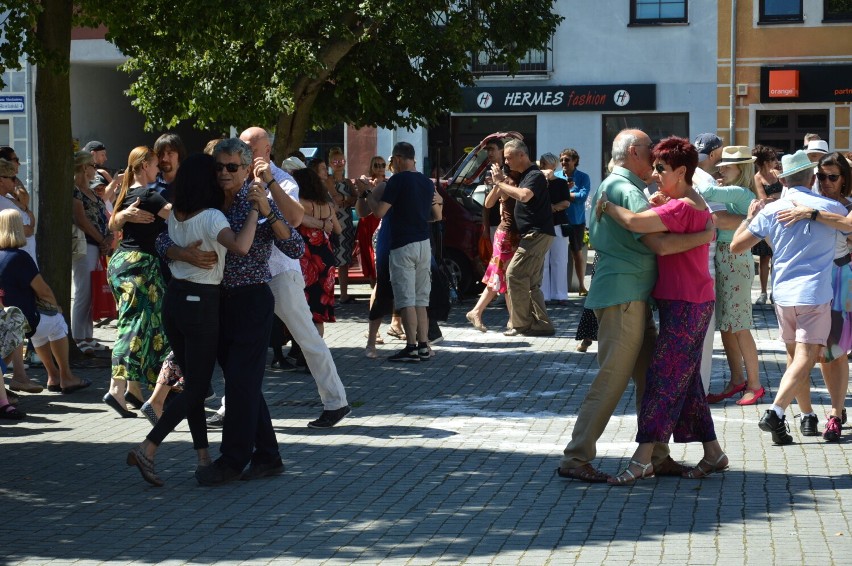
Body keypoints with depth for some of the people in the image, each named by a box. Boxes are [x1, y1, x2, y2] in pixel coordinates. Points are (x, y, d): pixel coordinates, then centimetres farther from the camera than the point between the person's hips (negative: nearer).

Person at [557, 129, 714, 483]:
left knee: (650, 377, 12)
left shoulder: (609, 187, 18)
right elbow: (659, 244, -23)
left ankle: (656, 456, 17)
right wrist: (704, 236, -11)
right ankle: (575, 459, -5)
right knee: (612, 380, -8)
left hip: (633, 297, 11)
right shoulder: (626, 190, -15)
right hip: (623, 297, -11)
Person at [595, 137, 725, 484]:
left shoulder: (681, 207, -19)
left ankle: (642, 460, -8)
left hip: (685, 305, -10)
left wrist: (606, 205, -14)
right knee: (686, 381, 14)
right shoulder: (694, 204, 16)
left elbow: (634, 223, -31)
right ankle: (713, 454, 20)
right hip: (691, 303, 10)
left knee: (663, 380, -9)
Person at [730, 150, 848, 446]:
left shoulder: (769, 211, 1)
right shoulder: (831, 208, -2)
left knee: (794, 356, 18)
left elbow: (736, 246, 2)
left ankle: (808, 416, 27)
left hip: (783, 295, 4)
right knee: (805, 358, -8)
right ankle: (775, 412, -25)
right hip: (815, 294, -3)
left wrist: (749, 216, 16)